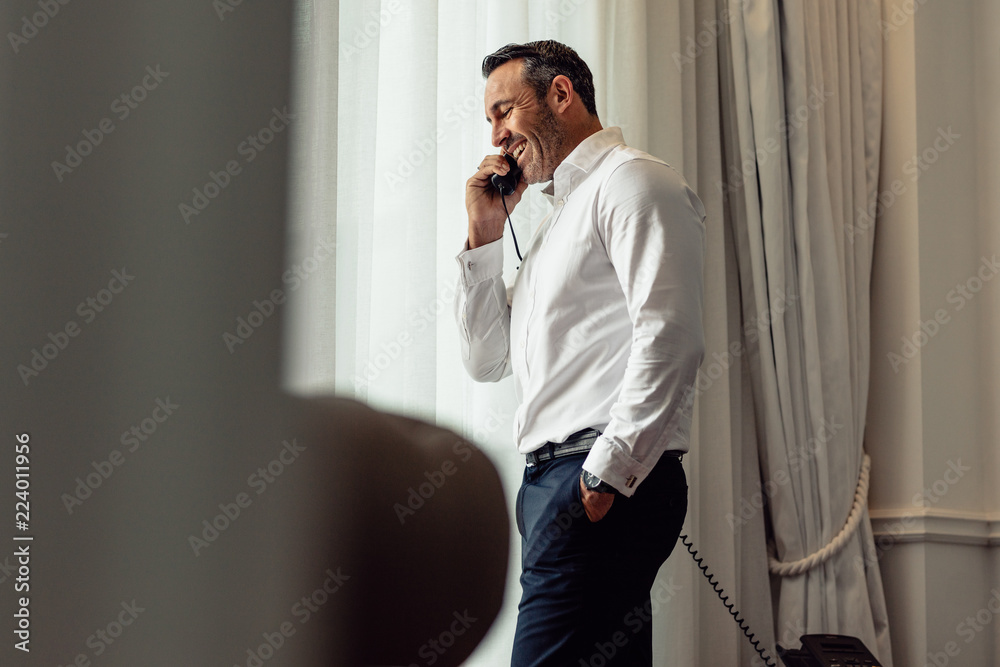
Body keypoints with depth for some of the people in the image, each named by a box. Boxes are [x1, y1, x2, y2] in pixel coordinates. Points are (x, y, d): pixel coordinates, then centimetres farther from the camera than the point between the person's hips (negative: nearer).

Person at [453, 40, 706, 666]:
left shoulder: (632, 180, -2)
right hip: (548, 480, 9)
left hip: (605, 479, -9)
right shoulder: (557, 218, 28)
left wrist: (607, 472, -21)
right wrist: (484, 234, 17)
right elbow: (487, 360, 27)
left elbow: (670, 337, -16)